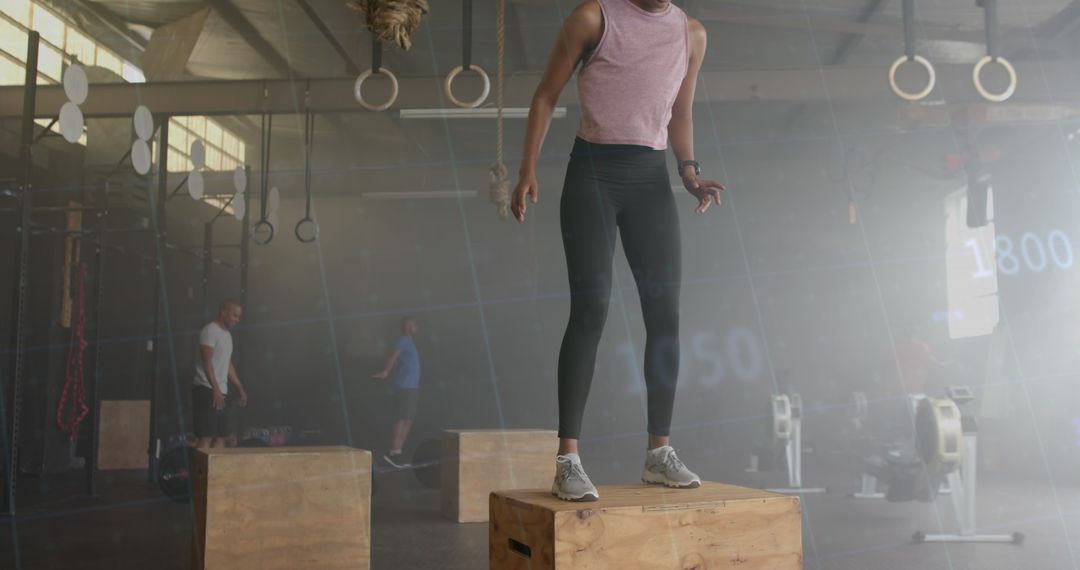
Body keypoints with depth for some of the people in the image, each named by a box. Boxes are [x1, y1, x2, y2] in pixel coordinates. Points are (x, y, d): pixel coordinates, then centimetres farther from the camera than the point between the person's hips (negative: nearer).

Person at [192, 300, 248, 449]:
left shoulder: (227, 335, 19)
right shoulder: (210, 331, -10)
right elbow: (206, 362, -18)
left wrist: (240, 388, 23)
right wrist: (216, 390, -25)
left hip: (219, 392, 9)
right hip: (207, 390, -9)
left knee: (220, 436, 7)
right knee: (206, 437, -13)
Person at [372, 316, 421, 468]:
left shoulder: (409, 342, 21)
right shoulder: (402, 341, -9)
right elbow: (392, 356, -25)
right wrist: (386, 372, -36)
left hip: (412, 388, 9)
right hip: (405, 388, -9)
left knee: (407, 422, 9)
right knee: (402, 420, -10)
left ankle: (396, 453, 11)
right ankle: (394, 453, -8)